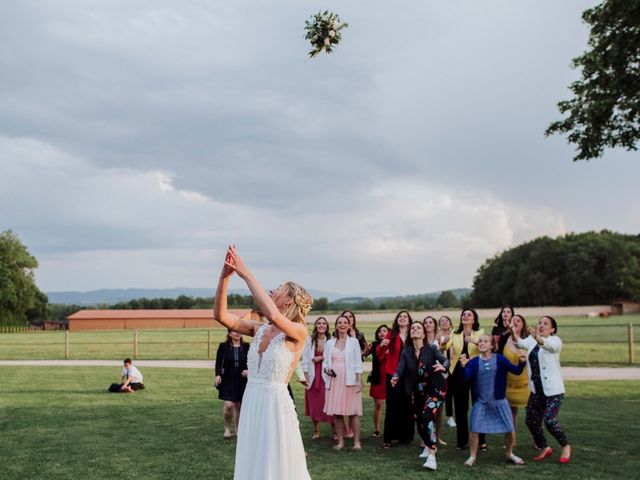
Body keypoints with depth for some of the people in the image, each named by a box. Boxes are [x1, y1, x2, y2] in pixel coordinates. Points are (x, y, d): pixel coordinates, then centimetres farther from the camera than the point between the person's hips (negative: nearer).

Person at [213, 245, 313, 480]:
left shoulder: (299, 333, -11)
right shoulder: (259, 330, 8)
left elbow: (272, 315, -31)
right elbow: (221, 315, 0)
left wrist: (246, 274, -25)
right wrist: (225, 275, -10)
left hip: (276, 407, -6)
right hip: (251, 405, 7)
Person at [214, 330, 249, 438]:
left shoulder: (246, 346, 2)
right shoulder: (223, 346, -2)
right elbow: (218, 363, -3)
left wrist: (249, 370, -13)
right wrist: (218, 375, -19)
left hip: (242, 380, 2)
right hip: (227, 380, -2)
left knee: (239, 406, 8)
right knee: (228, 405, -14)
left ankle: (237, 429, 26)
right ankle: (227, 428, 10)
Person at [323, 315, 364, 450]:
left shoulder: (353, 341, 6)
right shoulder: (330, 343, 11)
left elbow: (358, 363, 2)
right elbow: (325, 361, 15)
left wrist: (359, 381, -7)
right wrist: (326, 369, -7)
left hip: (350, 381, -2)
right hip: (334, 380, 2)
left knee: (353, 412, -5)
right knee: (336, 412, 2)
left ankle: (356, 441, 0)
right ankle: (340, 441, 11)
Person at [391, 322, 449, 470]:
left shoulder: (432, 349, -13)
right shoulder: (406, 352, -5)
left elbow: (445, 360, -26)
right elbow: (400, 369, -16)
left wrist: (443, 366, -49)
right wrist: (395, 377, -38)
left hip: (434, 389, -4)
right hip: (417, 390, 4)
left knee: (428, 417, -22)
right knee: (419, 421, 13)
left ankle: (432, 456, -21)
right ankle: (428, 445, 43)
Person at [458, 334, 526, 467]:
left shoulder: (500, 359, -6)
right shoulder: (474, 362, -5)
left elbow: (516, 371, -4)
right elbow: (465, 378, -13)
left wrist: (521, 363, -23)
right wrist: (463, 366, -29)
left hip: (499, 400, 0)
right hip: (480, 402, 0)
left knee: (509, 429, 6)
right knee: (475, 430, -2)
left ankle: (510, 454, 30)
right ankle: (472, 457, 14)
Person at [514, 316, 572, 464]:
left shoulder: (555, 340, -7)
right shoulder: (532, 340, 6)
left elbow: (550, 345, -32)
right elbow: (521, 343, -16)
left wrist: (538, 338, -54)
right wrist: (513, 333, -38)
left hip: (553, 390, -6)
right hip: (537, 390, 6)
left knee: (550, 420, -14)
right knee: (531, 420, 6)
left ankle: (566, 446, 11)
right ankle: (545, 448, 27)